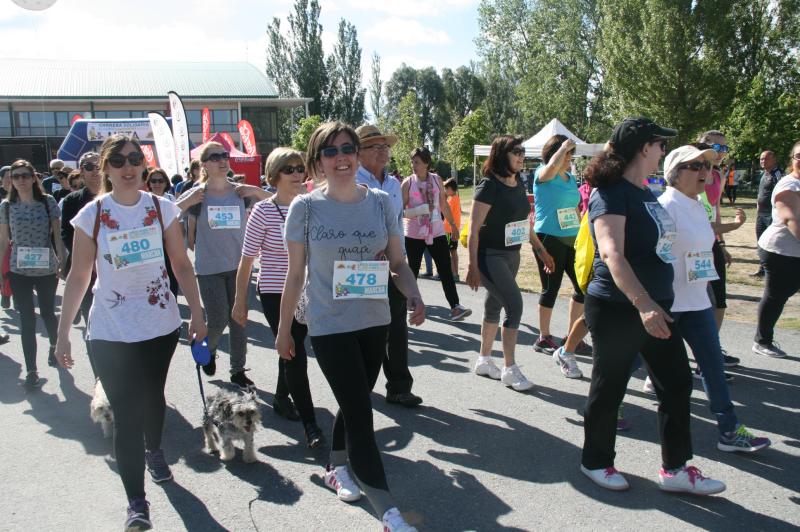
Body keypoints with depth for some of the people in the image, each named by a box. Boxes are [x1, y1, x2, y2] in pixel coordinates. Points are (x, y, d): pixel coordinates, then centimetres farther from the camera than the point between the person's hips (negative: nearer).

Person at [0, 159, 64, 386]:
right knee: (27, 319, 2)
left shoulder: (48, 201, -3)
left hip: (47, 269, 0)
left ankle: (54, 346, 44)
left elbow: (58, 235, -1)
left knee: (48, 313, 13)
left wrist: (62, 263, -4)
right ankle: (31, 370, 11)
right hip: (18, 271, 1)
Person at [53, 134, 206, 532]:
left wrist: (197, 314, -1)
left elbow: (182, 265, 3)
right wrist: (63, 334, -2)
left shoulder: (162, 208, -1)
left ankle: (154, 450, 50)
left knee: (153, 396, 20)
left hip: (161, 325, 2)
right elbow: (78, 278, -1)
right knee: (126, 414, -3)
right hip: (111, 333, -2)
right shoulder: (91, 215, -4)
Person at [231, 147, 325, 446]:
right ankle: (309, 424, 5)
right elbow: (247, 260, -7)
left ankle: (282, 399, 42)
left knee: (292, 351, 18)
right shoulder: (263, 211, -12)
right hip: (275, 294, -5)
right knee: (296, 356, -6)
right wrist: (240, 301, -5)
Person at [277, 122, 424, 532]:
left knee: (353, 403, 18)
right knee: (360, 412, -5)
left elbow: (398, 262, 4)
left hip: (375, 322, 4)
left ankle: (336, 468, 45)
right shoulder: (305, 207, -6)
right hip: (329, 325, -4)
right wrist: (283, 329, 4)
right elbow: (295, 275, -1)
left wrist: (414, 297, -15)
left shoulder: (380, 202, 0)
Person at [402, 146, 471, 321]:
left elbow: (444, 205, 14)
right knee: (413, 270, 9)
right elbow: (401, 211, -5)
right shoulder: (408, 183, -4)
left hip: (436, 233, 2)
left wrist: (453, 225, 19)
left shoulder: (436, 180, 3)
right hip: (414, 235, -2)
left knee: (446, 270, -5)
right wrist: (417, 211, -24)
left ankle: (455, 307, -7)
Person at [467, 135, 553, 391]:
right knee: (514, 305, -12)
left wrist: (540, 250, 17)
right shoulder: (489, 186, -15)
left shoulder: (519, 184, 7)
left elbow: (524, 222, 18)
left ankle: (484, 360, 27)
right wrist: (473, 266, -20)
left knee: (494, 306, 14)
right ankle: (509, 369, -1)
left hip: (512, 255, 8)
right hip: (490, 255, -7)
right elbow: (474, 228, -17)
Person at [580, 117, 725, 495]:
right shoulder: (612, 194, -17)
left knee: (677, 384, 11)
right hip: (618, 309, -9)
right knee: (609, 388, 6)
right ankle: (595, 461, 26)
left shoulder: (645, 193, 11)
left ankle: (675, 468, 23)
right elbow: (611, 253, -30)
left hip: (655, 307, 9)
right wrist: (643, 304, -40)